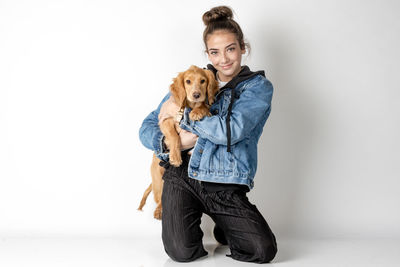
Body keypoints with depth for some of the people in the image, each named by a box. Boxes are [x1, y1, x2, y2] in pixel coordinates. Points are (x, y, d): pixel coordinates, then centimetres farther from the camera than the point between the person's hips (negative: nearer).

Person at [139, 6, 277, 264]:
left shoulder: (258, 86, 2)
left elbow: (231, 131, -17)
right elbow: (147, 128, 11)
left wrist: (181, 112, -9)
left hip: (226, 187, -1)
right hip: (182, 177, 2)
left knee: (264, 250, -15)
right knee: (182, 251, -19)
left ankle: (225, 228, 18)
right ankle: (189, 224, 17)